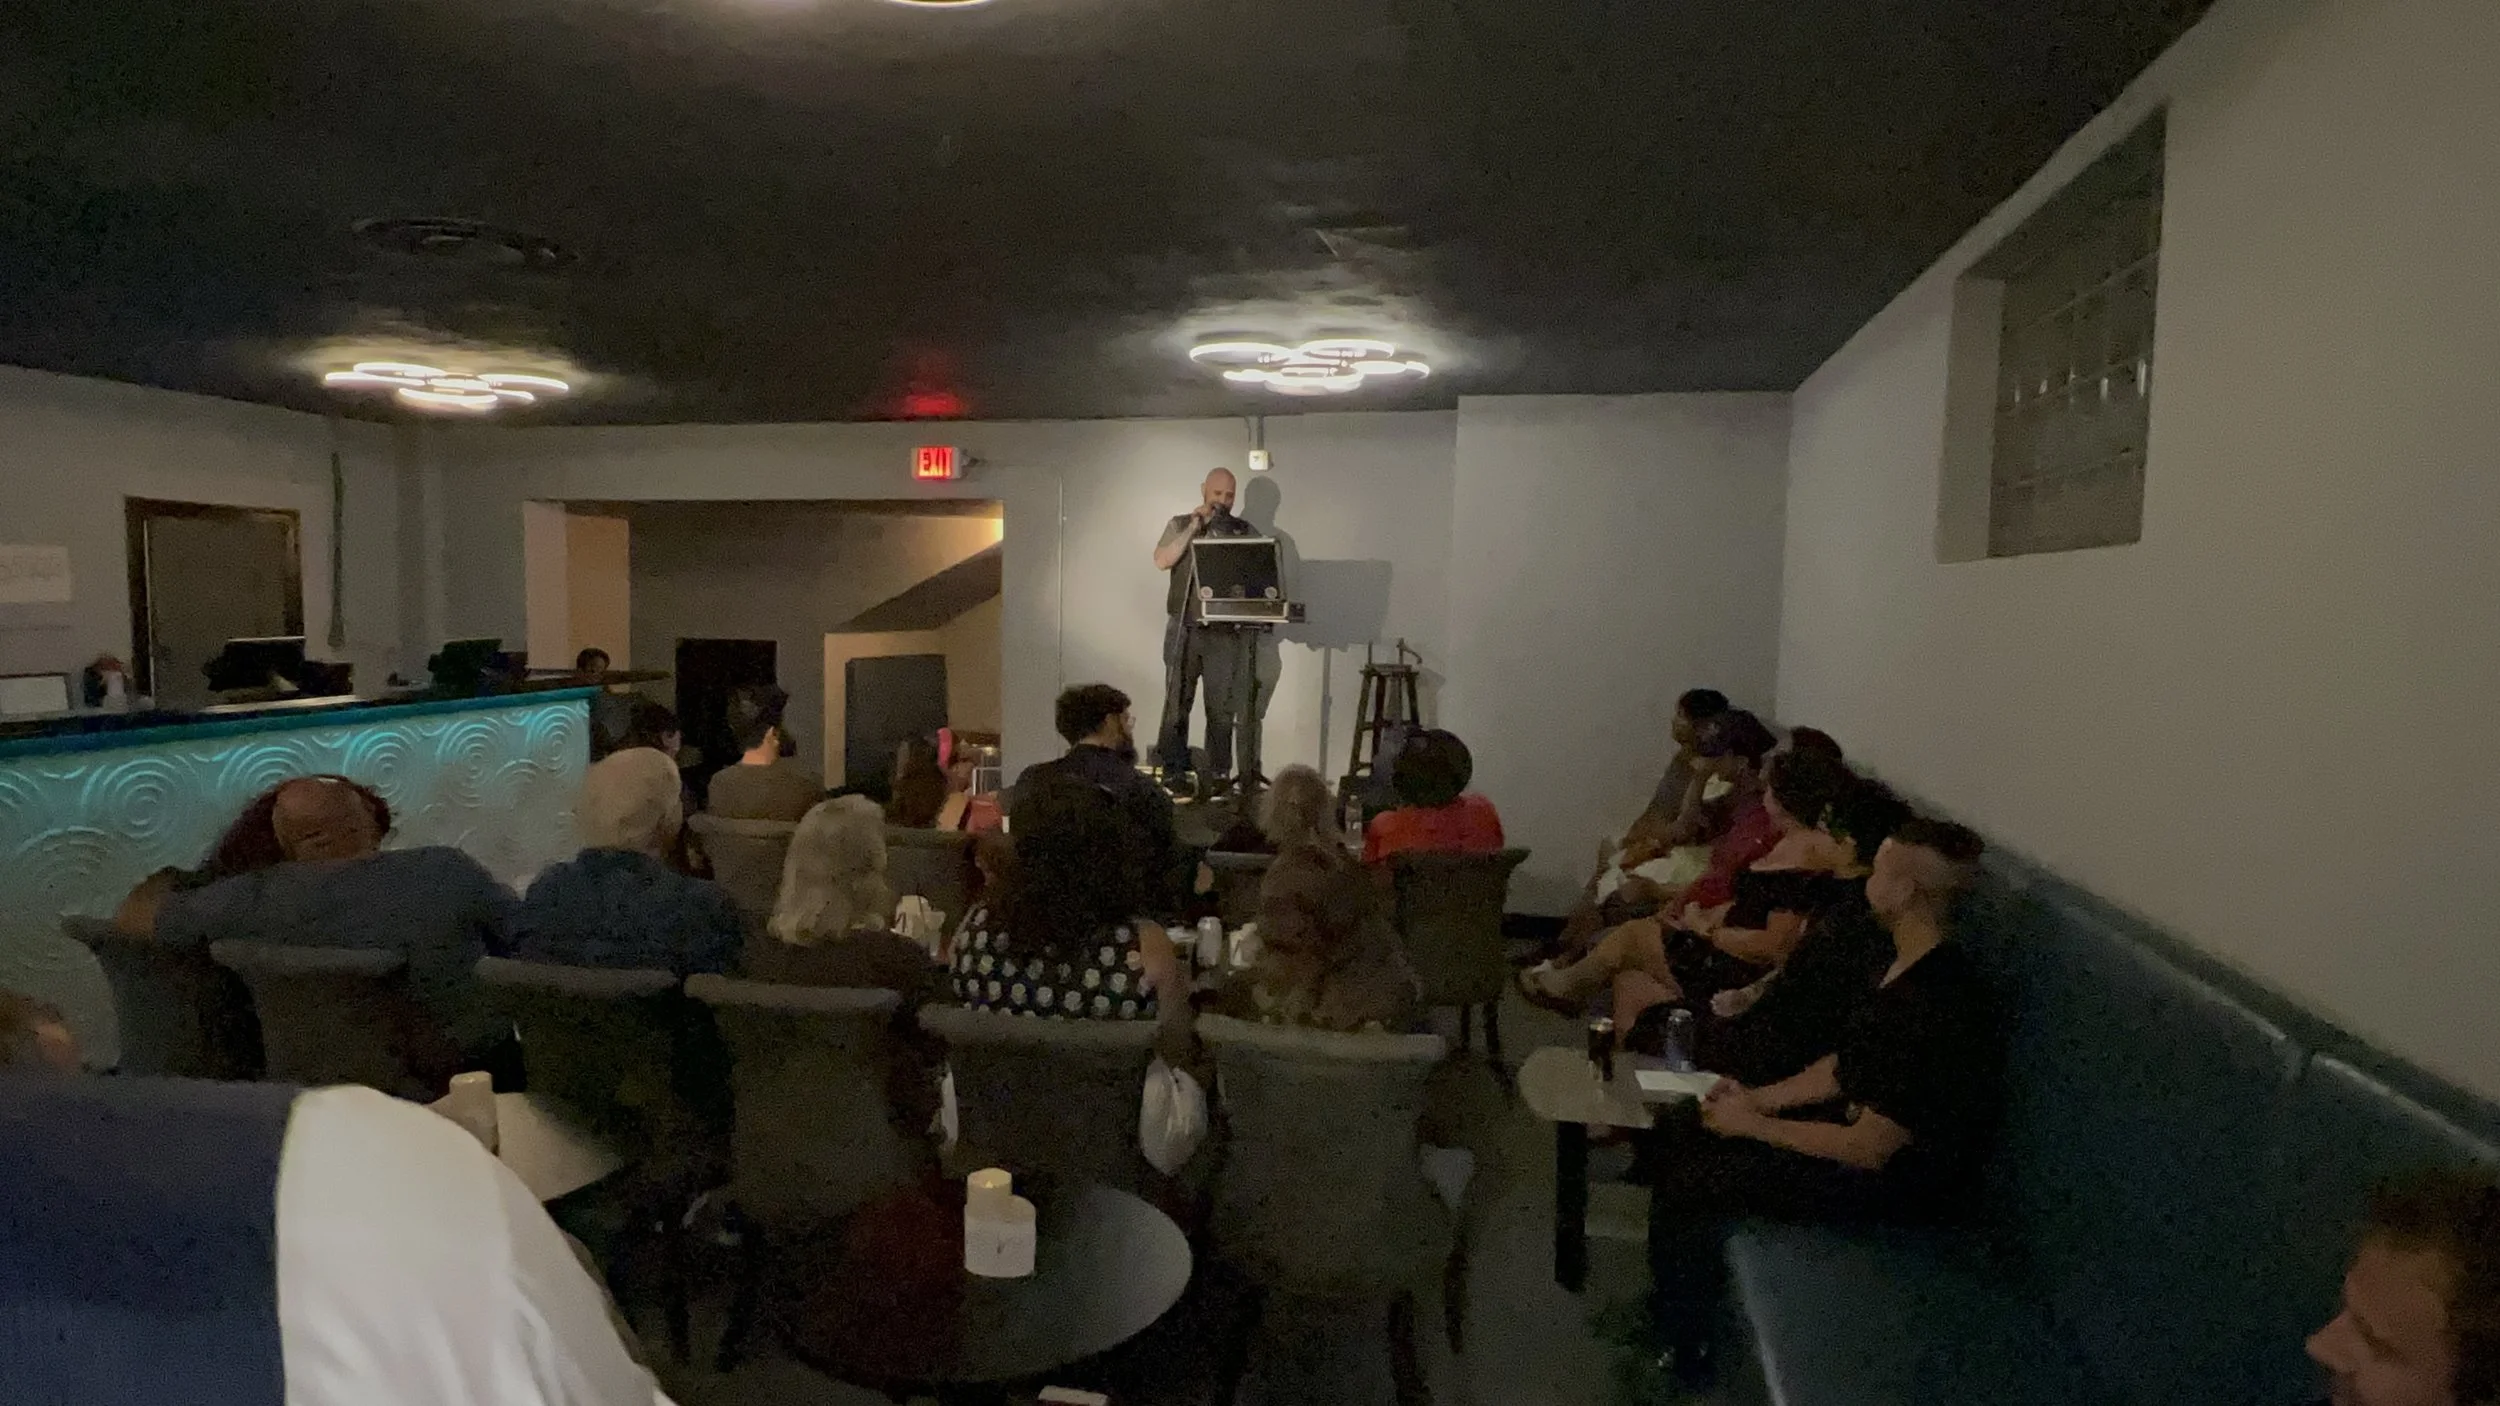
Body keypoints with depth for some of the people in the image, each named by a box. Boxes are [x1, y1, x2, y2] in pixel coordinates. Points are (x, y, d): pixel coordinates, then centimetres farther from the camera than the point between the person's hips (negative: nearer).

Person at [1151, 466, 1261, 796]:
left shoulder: (1247, 533, 9)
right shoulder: (1180, 525, 9)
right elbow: (1162, 561, -7)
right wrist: (1194, 528, -10)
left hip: (1227, 632, 0)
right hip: (1185, 630, 0)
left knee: (1222, 707, 1)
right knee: (1177, 703, 1)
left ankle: (1218, 774, 7)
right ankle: (1173, 771, 7)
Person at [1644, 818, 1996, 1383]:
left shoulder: (1938, 1008, -32)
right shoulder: (1910, 964, -1)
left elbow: (1867, 1150, -27)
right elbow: (1846, 1066, 11)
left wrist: (1753, 1125, -17)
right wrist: (1760, 1098, -1)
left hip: (1897, 1176, -9)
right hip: (1862, 1124, 10)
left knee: (1686, 1180, -11)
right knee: (1681, 1135, 7)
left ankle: (1683, 1347, 10)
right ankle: (1671, 1297, 24)